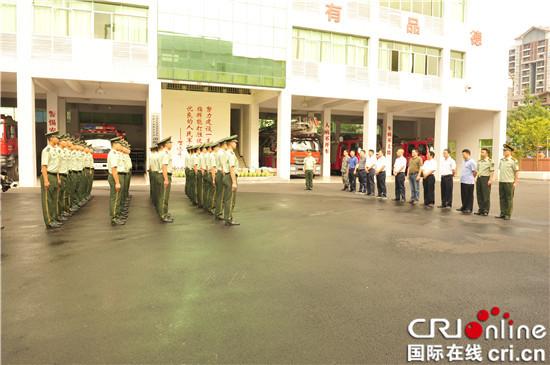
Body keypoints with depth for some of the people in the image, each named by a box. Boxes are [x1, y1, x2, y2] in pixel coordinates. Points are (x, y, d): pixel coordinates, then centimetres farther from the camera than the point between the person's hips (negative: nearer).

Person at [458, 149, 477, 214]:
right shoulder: (464, 161, 15)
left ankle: (469, 209, 4)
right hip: (463, 181, 9)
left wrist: (472, 178, 3)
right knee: (463, 195, 14)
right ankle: (464, 207, 24)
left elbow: (475, 171, -11)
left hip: (469, 182, -9)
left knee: (469, 196, -1)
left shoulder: (471, 162, -12)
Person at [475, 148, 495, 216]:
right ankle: (480, 209, 16)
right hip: (479, 178, 7)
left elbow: (492, 171, -9)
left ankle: (486, 211, 3)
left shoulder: (490, 161, -5)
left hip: (486, 178, -7)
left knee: (486, 195, -2)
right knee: (479, 195, 8)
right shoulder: (479, 161, 15)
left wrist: (490, 180, -16)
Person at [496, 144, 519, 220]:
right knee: (502, 198, 8)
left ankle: (508, 215, 5)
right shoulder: (501, 160, 12)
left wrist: (515, 182, -11)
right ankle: (502, 213, 15)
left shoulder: (513, 161, -7)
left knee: (509, 199, 0)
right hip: (501, 182, 6)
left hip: (509, 182, -6)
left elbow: (517, 172, -7)